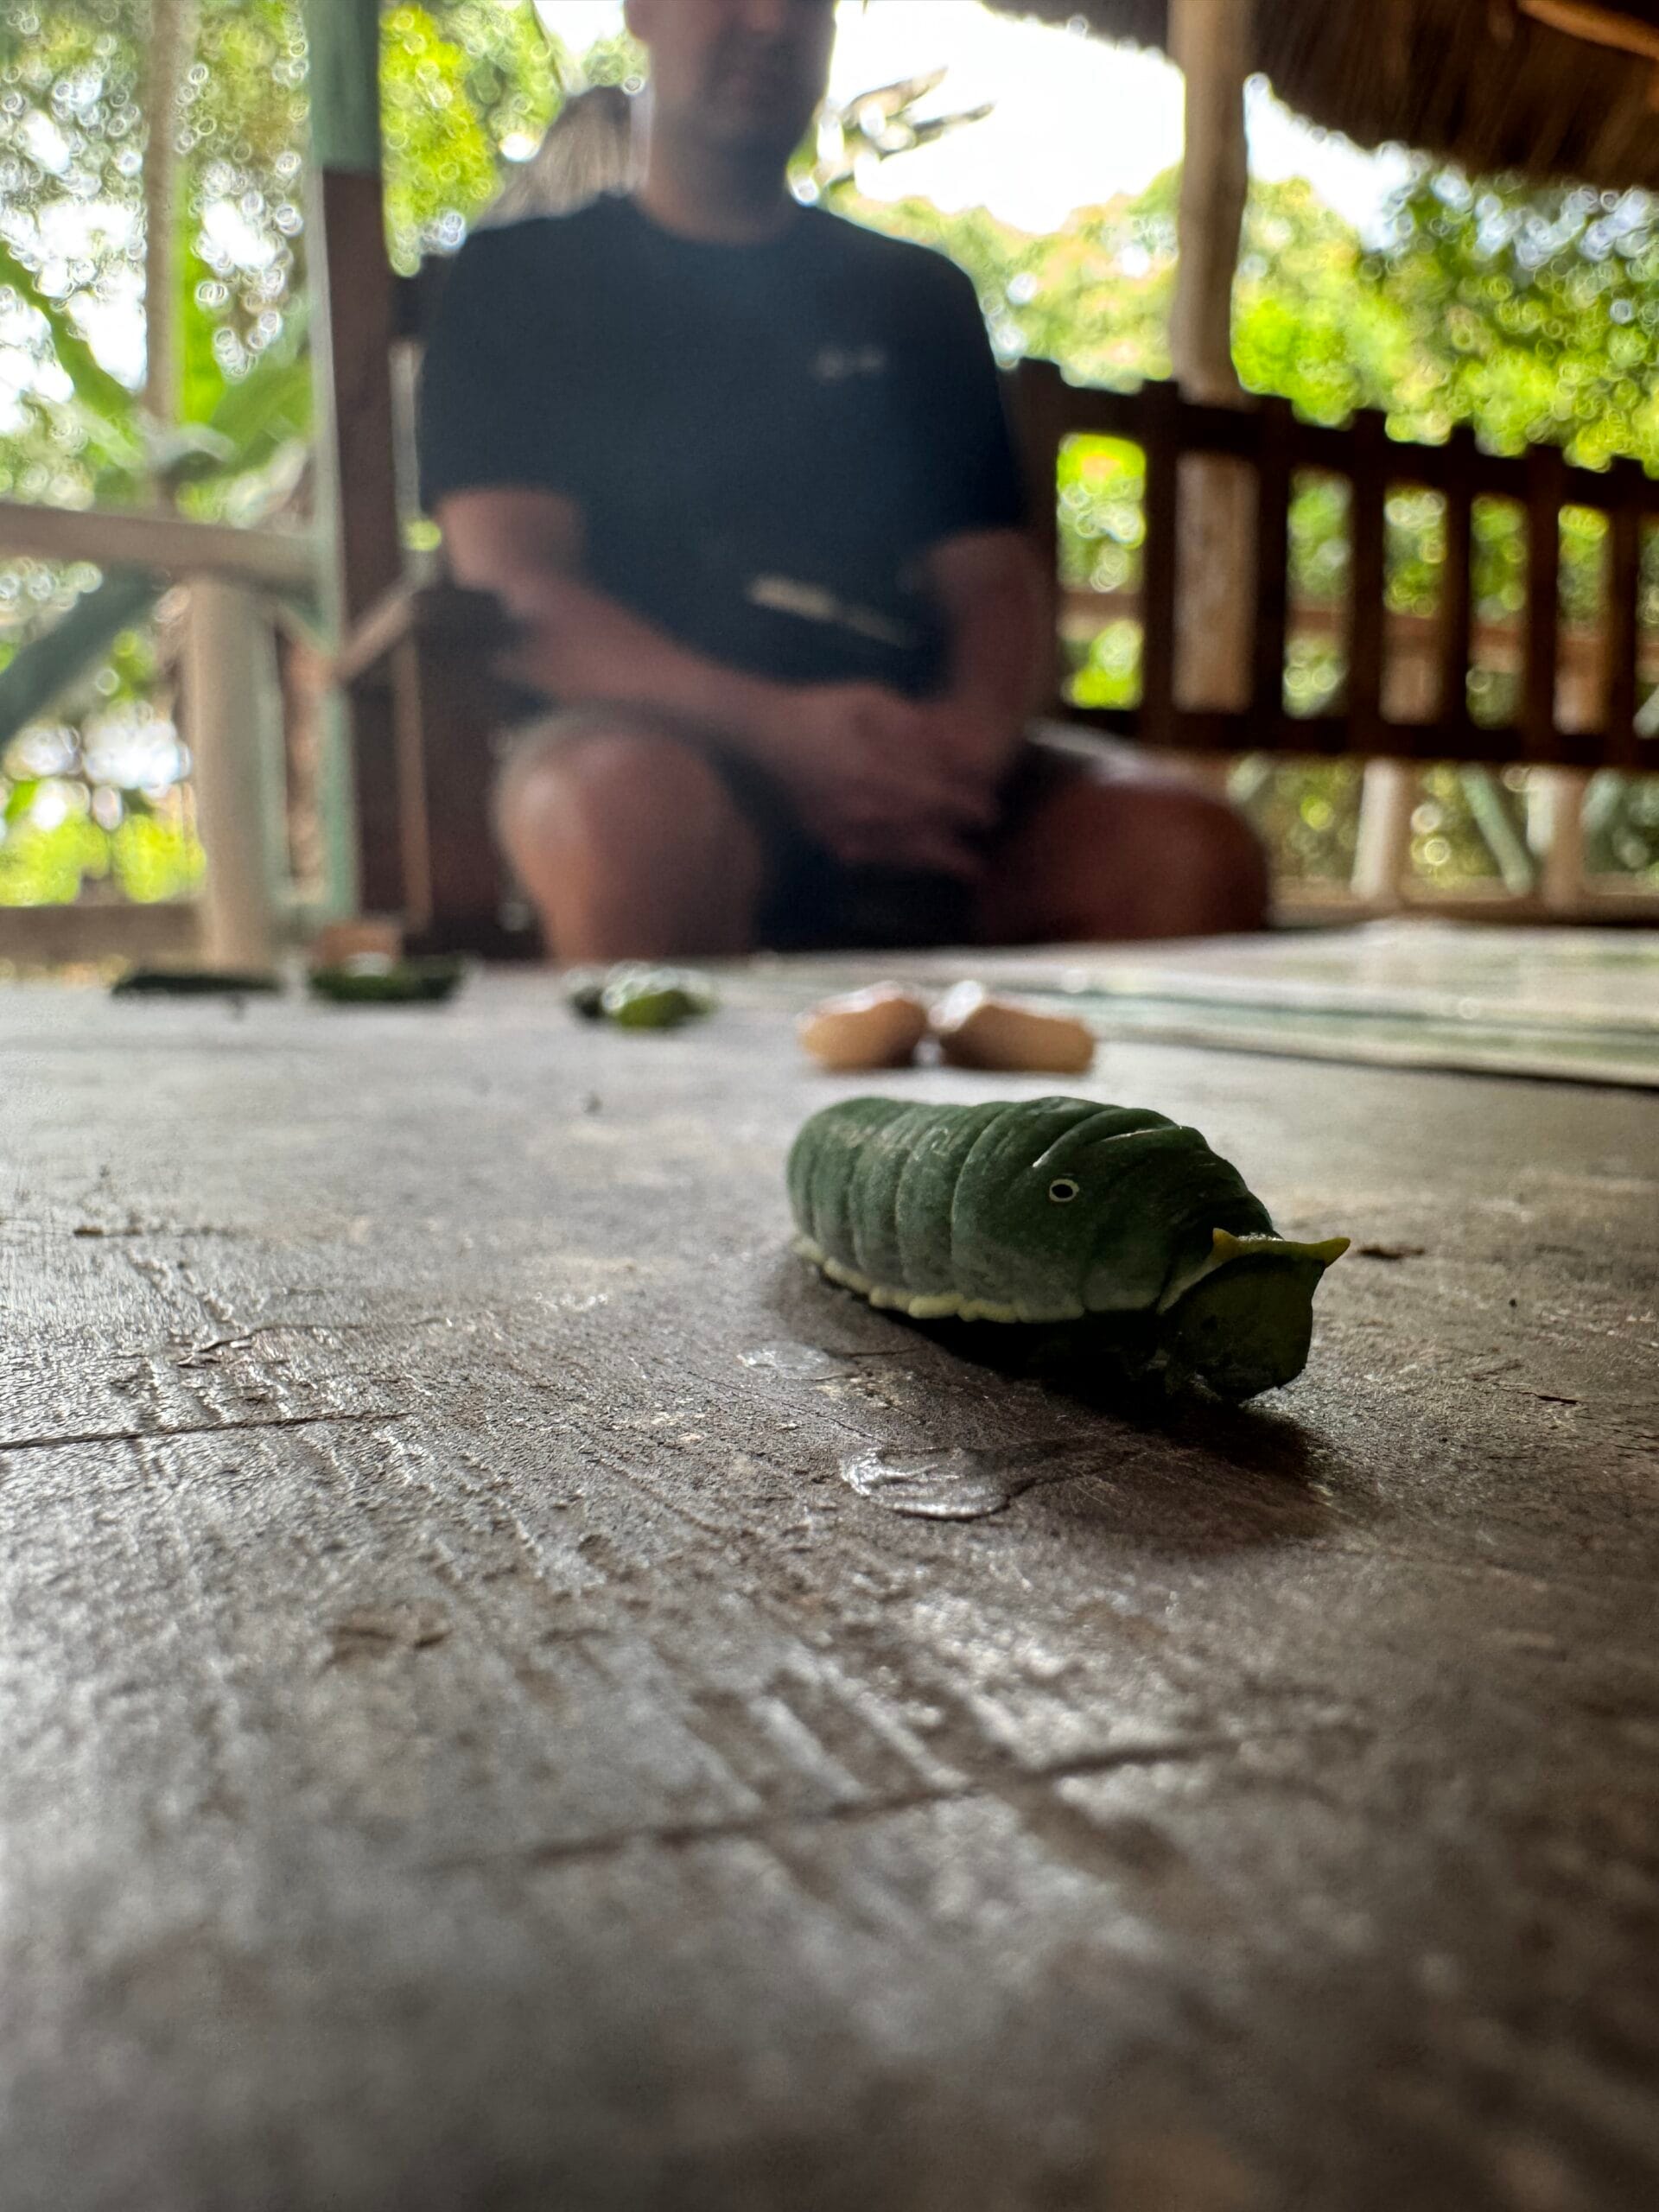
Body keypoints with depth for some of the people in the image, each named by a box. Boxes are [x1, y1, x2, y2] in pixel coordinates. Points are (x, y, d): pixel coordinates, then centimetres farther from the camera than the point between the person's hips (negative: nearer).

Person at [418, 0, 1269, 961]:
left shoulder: (916, 297, 24)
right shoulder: (519, 280, 13)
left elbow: (997, 585, 14)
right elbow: (509, 589, -2)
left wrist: (967, 735, -12)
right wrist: (774, 724, -19)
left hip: (900, 763, 3)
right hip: (658, 745, -2)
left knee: (1192, 856, -25)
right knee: (636, 808, -39)